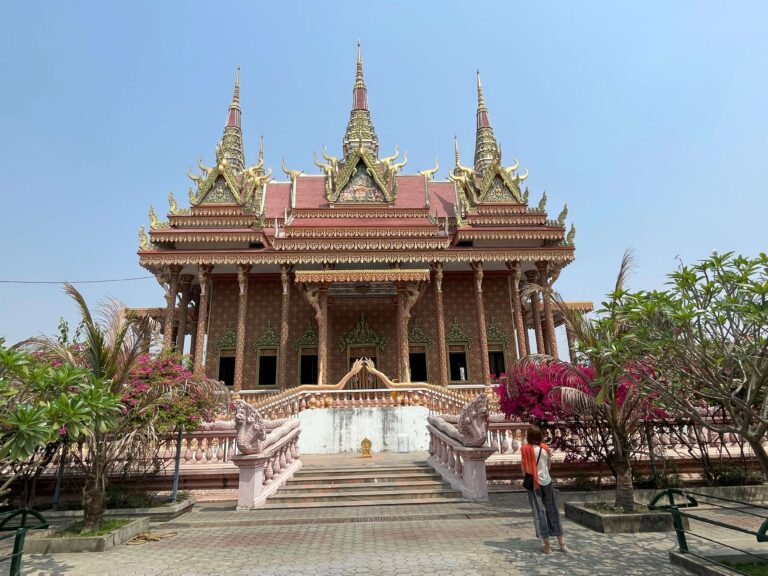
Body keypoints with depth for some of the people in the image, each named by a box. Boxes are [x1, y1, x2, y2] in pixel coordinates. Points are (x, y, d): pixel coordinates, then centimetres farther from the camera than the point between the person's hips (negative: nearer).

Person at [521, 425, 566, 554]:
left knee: (539, 512, 4)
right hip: (547, 481, 4)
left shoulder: (526, 449, -12)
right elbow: (549, 466, 8)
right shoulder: (545, 448, -1)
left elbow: (524, 468, -9)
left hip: (533, 482, -3)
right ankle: (561, 542, 20)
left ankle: (547, 546, 8)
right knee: (552, 510, 14)